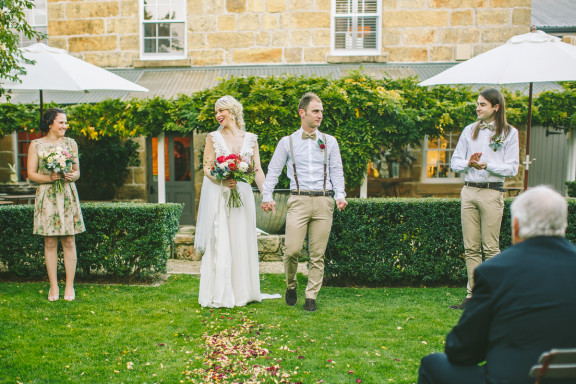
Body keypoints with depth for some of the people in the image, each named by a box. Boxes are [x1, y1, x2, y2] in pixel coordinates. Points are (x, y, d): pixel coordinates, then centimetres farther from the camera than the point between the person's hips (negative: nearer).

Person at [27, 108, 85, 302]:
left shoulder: (70, 143, 9)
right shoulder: (36, 145, 3)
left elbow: (77, 172, 10)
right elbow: (31, 174, 0)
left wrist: (70, 176, -12)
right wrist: (50, 178, -16)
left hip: (68, 196, 1)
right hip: (47, 197, -1)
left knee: (69, 242, 0)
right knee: (50, 243, 1)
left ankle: (70, 286, 8)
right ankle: (53, 287, 11)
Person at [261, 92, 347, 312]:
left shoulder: (330, 142, 14)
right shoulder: (287, 142, 10)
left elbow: (336, 171, 11)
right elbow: (273, 170, 10)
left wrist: (340, 195, -3)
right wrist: (267, 196, 0)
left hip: (323, 201, 1)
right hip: (299, 200, -1)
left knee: (317, 254, 2)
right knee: (293, 249, -9)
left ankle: (311, 296, 13)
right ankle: (291, 285, 19)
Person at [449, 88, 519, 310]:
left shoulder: (509, 133, 2)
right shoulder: (469, 131, 13)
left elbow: (512, 168, -4)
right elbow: (454, 162, 12)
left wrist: (486, 165, -17)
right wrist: (468, 163, -9)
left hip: (492, 193, -4)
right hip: (469, 191, 4)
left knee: (491, 248, -2)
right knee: (471, 248, 5)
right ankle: (473, 295, 11)